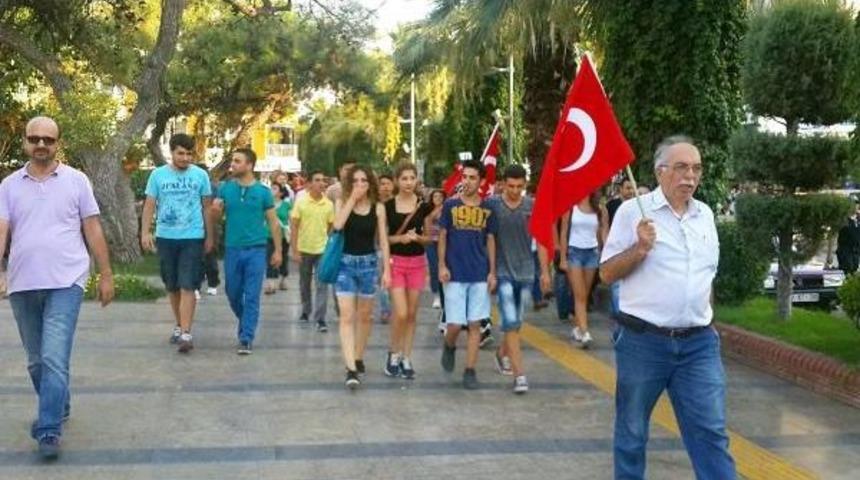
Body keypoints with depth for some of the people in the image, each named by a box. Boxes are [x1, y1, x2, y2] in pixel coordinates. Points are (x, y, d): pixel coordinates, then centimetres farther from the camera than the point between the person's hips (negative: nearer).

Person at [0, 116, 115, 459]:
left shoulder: (76, 181, 2)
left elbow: (92, 230, 4)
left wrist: (106, 275, 3)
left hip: (65, 282, -4)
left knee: (54, 359, -12)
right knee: (36, 360, 16)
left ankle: (49, 430, -9)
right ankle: (57, 408, 37)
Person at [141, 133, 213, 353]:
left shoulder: (200, 175, 1)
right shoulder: (158, 175, 3)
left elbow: (206, 207, 8)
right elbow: (149, 205, 4)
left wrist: (209, 237, 10)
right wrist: (145, 232, -7)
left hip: (192, 238, -2)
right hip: (165, 238, 2)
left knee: (187, 287, -10)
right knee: (172, 287, 12)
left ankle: (185, 334, -12)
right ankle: (179, 326, 28)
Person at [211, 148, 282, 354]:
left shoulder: (263, 191, -1)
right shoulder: (226, 188, 4)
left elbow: (273, 222, 3)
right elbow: (216, 215, 10)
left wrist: (278, 250, 1)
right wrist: (216, 211, -14)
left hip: (255, 250, -3)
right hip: (232, 249, 3)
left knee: (252, 296, -3)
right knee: (233, 293, 13)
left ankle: (246, 338, 2)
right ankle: (245, 323, 39)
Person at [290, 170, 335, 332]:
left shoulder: (329, 204, -2)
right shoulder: (301, 202, -6)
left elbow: (331, 227, 6)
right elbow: (294, 227, -5)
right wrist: (294, 250, -9)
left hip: (322, 249, 0)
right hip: (304, 249, 0)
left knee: (322, 285, -7)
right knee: (304, 284, 15)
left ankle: (320, 319, -5)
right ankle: (306, 311, 35)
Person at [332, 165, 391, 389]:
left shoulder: (378, 207, 1)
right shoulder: (342, 202, 0)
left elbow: (383, 240, 1)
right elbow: (338, 225, -20)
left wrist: (386, 269, -3)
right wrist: (352, 199, -15)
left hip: (369, 263, 2)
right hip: (345, 262, -1)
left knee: (364, 316, 13)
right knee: (347, 316, -10)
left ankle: (358, 358, 32)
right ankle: (351, 368, -14)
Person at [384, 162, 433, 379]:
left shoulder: (423, 206, 2)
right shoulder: (388, 206, -3)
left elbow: (428, 238, 8)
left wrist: (417, 237, -13)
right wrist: (400, 238, -16)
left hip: (417, 262, 2)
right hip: (395, 261, -2)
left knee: (412, 313, 7)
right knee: (400, 313, -11)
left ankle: (406, 358, 17)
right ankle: (393, 354, 10)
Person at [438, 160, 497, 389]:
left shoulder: (487, 209, 5)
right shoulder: (450, 205, 0)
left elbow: (490, 240, 9)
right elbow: (443, 237, 3)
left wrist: (492, 272, 3)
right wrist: (442, 266, -6)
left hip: (480, 275, 2)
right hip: (455, 275, -2)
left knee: (475, 325, 3)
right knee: (455, 324, -3)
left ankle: (470, 371, 10)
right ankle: (449, 347, 30)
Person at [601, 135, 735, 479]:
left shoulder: (705, 214, 10)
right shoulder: (634, 211, -6)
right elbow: (607, 273, -5)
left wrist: (704, 319, 17)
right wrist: (640, 248, -20)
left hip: (698, 343, 4)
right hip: (642, 340, -4)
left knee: (711, 433, 0)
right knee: (632, 432, 10)